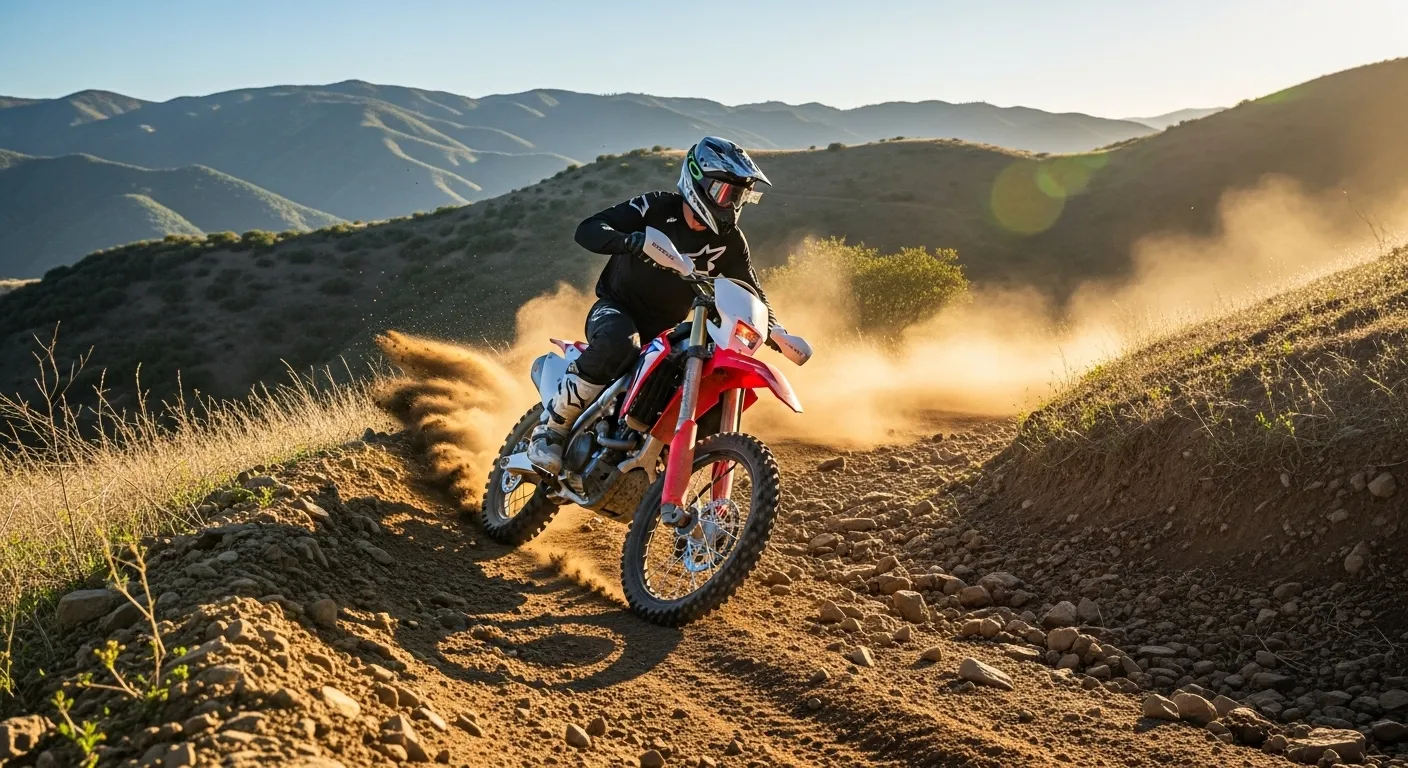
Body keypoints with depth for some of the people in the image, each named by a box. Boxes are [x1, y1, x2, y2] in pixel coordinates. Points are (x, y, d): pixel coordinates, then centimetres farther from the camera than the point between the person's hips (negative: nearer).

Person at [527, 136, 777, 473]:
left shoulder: (729, 241, -2)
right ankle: (551, 429, -26)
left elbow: (752, 294, 7)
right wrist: (633, 241, -44)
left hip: (665, 331, 5)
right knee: (619, 342, -39)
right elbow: (587, 230, -24)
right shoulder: (657, 208, -14)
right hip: (615, 310, -5)